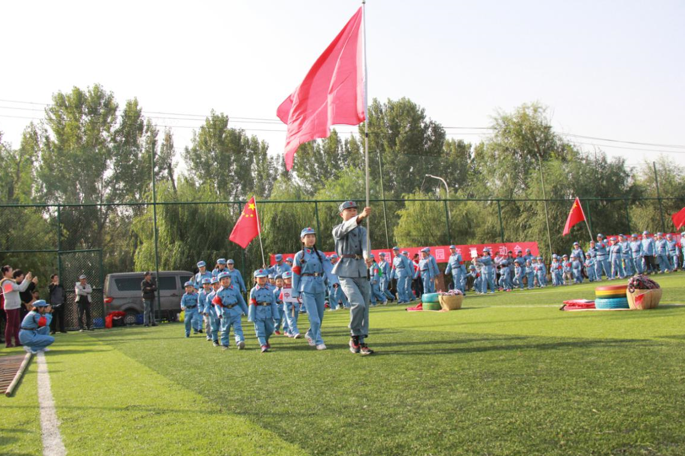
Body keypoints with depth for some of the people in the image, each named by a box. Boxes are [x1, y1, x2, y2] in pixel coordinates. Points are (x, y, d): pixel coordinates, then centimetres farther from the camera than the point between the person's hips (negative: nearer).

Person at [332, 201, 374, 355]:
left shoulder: (362, 230, 15)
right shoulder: (338, 230, 3)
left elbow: (365, 244, -6)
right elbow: (346, 227, -22)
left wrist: (366, 256, -30)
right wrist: (361, 216, -40)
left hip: (362, 271, 5)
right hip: (346, 271, -5)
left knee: (364, 307, 3)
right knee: (358, 303, -21)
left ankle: (360, 342, 11)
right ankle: (354, 336, -3)